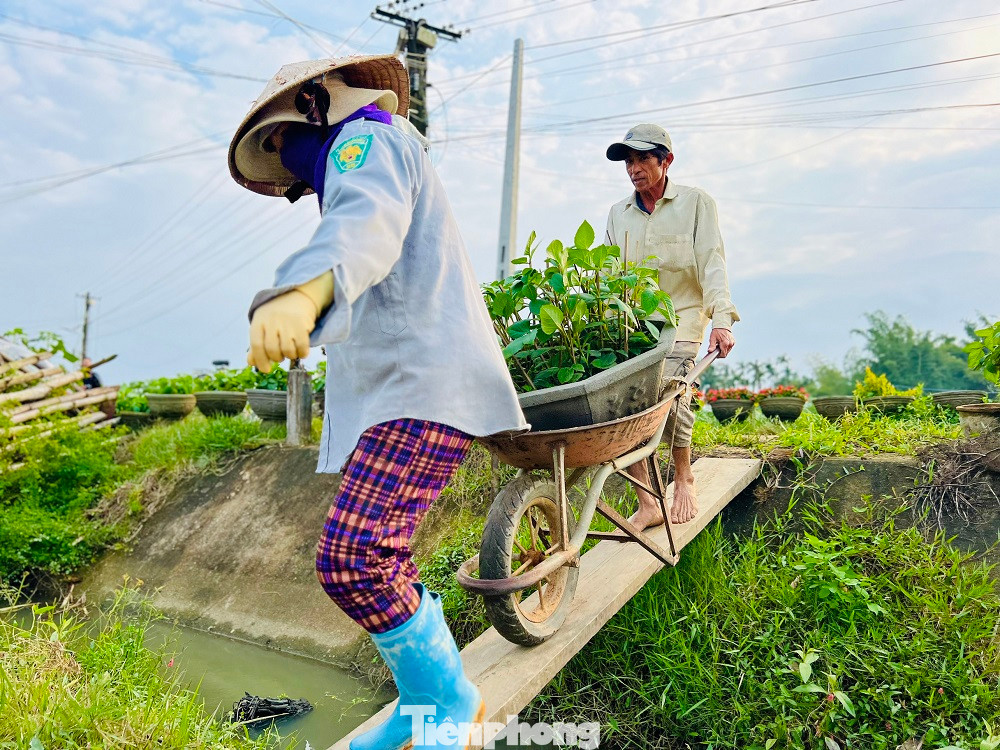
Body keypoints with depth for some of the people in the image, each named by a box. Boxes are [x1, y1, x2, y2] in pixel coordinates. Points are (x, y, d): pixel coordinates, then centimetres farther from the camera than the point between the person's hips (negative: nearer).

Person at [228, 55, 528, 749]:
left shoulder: (367, 138, -1)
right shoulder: (368, 158, 32)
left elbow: (367, 221, -26)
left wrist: (303, 293, -47)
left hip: (423, 387, -11)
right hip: (401, 387, 11)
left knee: (352, 559, -19)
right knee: (379, 559, 11)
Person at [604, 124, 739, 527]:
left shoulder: (696, 202, 5)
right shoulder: (618, 213, 16)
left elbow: (711, 264, -4)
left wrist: (722, 319, -17)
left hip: (680, 316, -3)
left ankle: (683, 477, 3)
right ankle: (646, 504, -9)